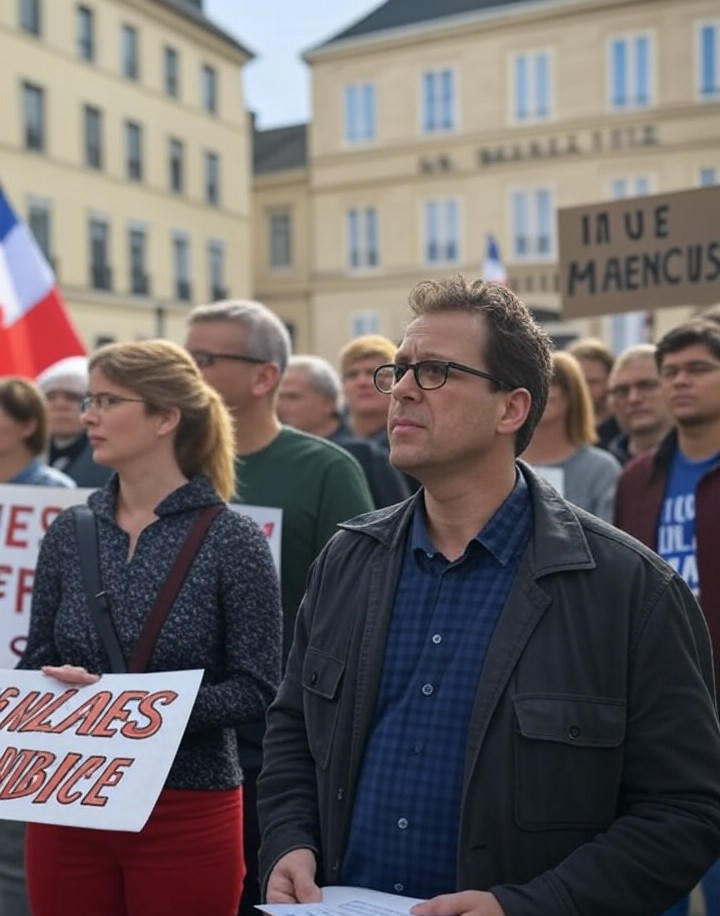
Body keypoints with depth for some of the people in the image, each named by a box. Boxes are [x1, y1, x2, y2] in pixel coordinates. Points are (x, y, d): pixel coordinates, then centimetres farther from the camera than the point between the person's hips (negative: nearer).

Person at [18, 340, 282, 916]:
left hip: (187, 816, -4)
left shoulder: (233, 539, -9)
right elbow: (34, 663, 10)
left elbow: (257, 689, -10)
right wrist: (54, 689, -13)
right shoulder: (68, 533, 5)